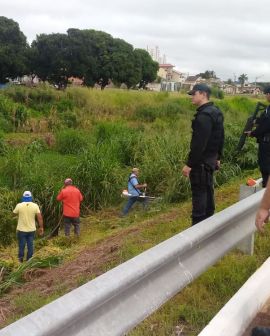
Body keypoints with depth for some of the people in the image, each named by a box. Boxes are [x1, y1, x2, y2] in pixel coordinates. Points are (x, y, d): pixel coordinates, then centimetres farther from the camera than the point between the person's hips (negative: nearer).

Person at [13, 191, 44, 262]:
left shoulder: (19, 205, -11)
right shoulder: (35, 206, -8)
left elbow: (14, 213, 7)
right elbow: (40, 217, -9)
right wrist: (41, 227, 0)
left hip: (21, 230, -1)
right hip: (31, 229, 1)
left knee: (21, 245, 12)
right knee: (30, 245, 12)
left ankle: (21, 258, 21)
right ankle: (29, 259, 19)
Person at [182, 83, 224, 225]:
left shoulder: (204, 115, -21)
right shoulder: (216, 112, 11)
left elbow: (199, 143, -26)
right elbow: (220, 138, 17)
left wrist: (189, 164, -23)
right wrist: (217, 157, 23)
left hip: (201, 161, -10)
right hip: (211, 159, 10)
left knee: (199, 193, -5)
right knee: (207, 190, 17)